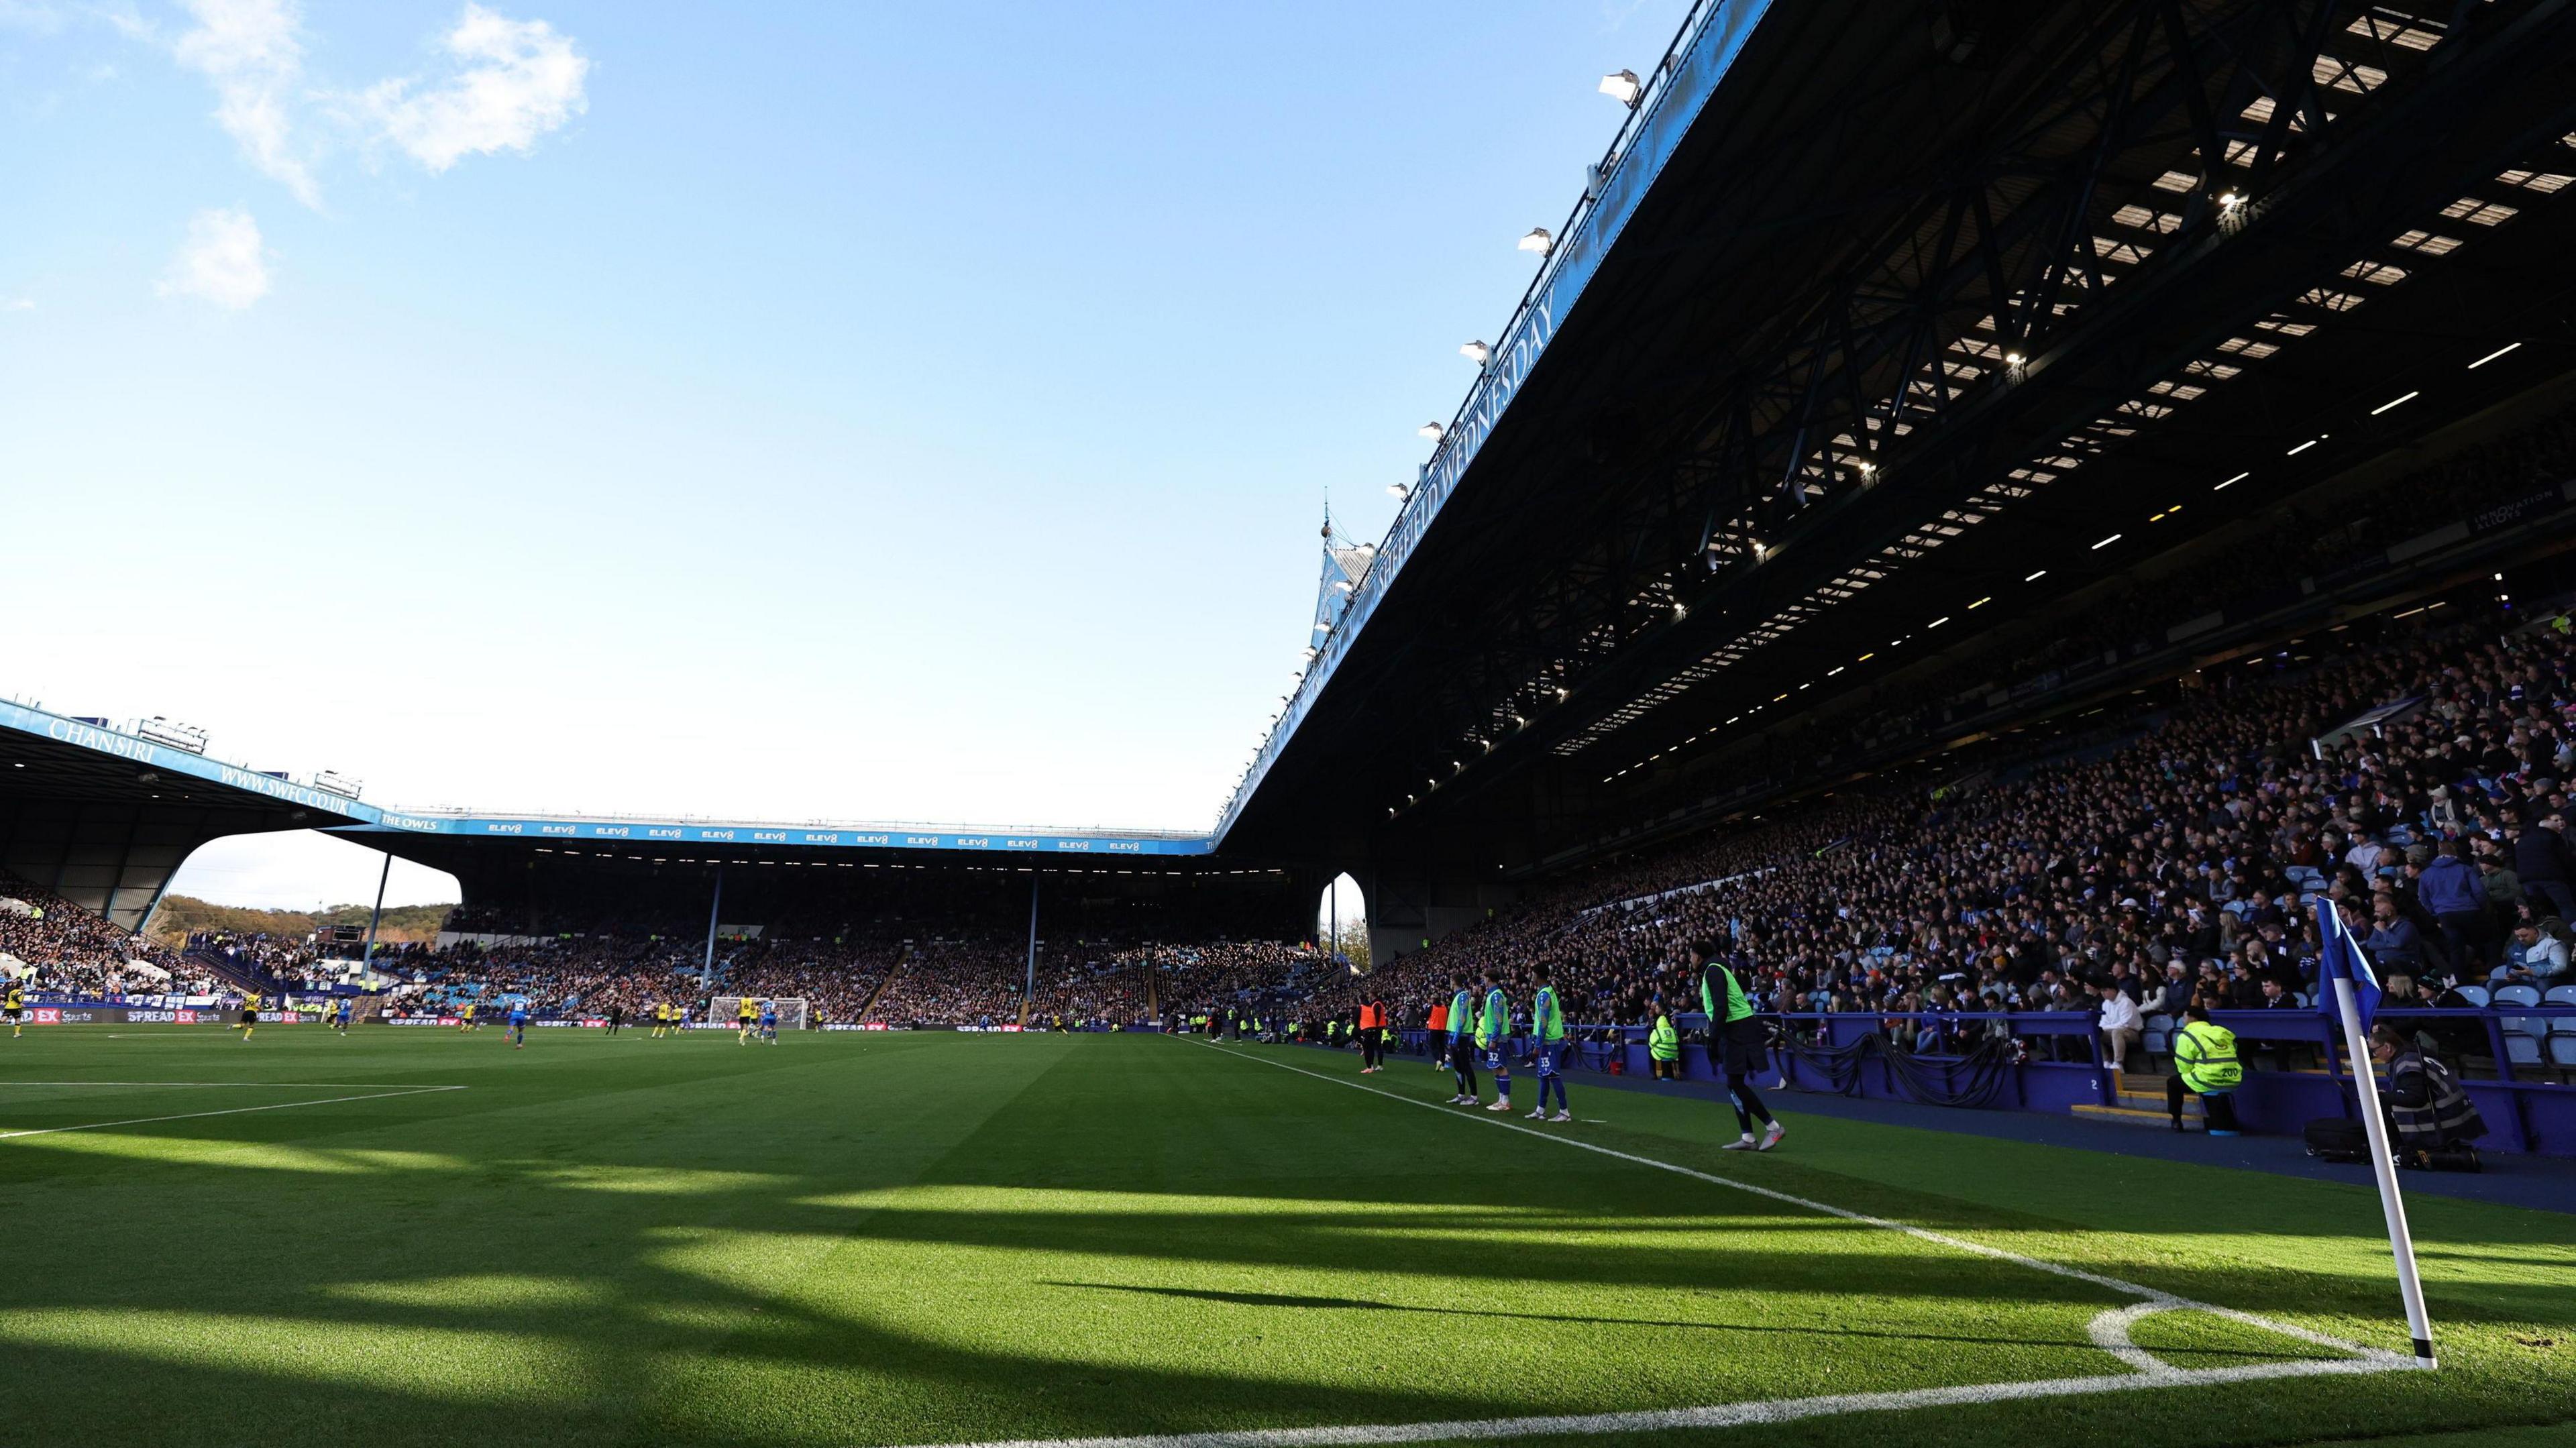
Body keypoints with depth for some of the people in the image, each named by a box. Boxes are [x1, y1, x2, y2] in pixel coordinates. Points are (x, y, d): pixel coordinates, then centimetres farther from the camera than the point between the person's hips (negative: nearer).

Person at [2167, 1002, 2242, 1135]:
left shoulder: (2187, 1037, -2)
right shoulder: (2223, 1033, 17)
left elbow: (2184, 1068, -1)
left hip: (2208, 1082, -6)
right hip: (2233, 1081, 6)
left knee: (2173, 1082, 17)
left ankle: (2176, 1121, 18)